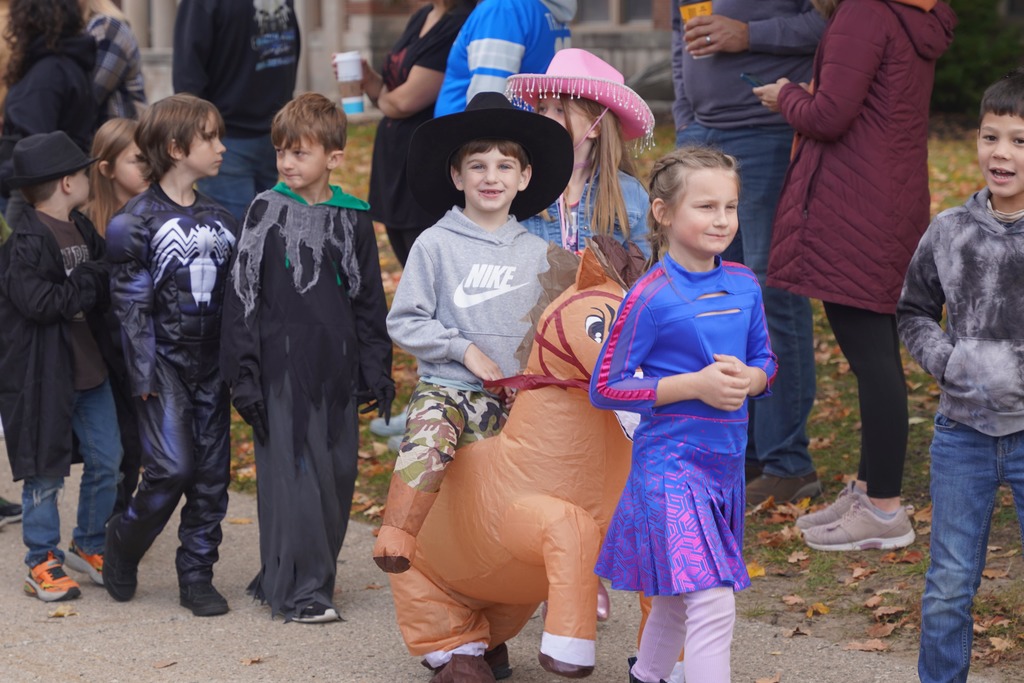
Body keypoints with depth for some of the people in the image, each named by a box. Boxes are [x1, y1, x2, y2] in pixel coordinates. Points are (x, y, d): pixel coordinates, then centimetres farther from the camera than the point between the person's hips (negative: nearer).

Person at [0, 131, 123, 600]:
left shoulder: (82, 230, 10)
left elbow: (106, 277, 16)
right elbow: (39, 302, -25)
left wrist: (99, 280, -6)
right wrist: (90, 284, -17)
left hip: (90, 368, 8)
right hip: (44, 375, -8)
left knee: (107, 463, 11)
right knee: (45, 473, 2)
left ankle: (89, 548, 28)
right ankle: (42, 565, 13)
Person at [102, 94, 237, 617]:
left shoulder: (219, 219, 11)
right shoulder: (138, 221, -6)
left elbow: (233, 297, 14)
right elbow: (132, 306, -8)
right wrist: (146, 376, -13)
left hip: (211, 365, 6)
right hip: (164, 361, -5)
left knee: (212, 473, 4)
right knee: (172, 467, -13)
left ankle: (197, 576, 13)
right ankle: (122, 544, 11)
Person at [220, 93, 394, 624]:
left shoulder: (352, 219, 7)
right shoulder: (267, 212, -1)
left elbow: (369, 301, 13)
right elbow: (243, 295, -2)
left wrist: (377, 371, 9)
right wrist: (243, 372, -7)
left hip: (336, 367, 4)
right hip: (283, 364, -4)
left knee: (338, 471, 6)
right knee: (292, 471, -5)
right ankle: (300, 589, 1)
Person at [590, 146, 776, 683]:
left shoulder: (744, 285, 4)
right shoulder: (651, 296, -14)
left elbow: (765, 362, 15)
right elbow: (605, 387, -12)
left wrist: (747, 378, -9)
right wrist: (694, 384, -20)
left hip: (726, 459, 7)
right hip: (671, 462, -7)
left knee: (677, 595, 23)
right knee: (712, 607, -15)